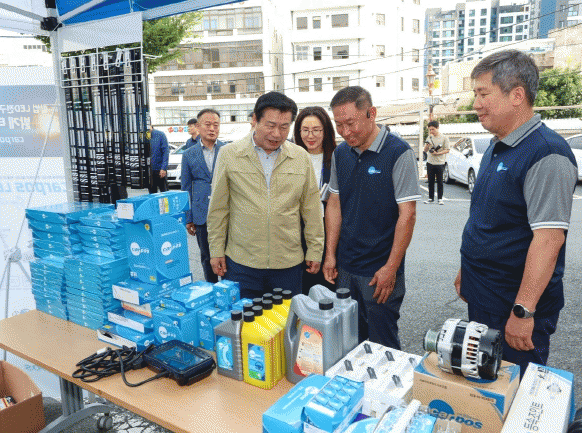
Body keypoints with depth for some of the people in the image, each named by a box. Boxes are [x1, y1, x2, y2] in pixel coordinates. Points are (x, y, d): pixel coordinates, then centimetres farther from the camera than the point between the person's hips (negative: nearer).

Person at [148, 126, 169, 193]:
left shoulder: (160, 135, -7)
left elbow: (166, 151, -10)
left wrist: (163, 168, -17)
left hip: (159, 170, -4)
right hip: (151, 170, 5)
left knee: (164, 192, 1)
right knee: (152, 191, 10)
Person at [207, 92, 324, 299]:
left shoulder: (301, 158, 4)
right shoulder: (229, 154, 0)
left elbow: (311, 208, 9)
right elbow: (218, 208, 4)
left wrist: (315, 249, 9)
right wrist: (216, 250, 3)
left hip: (288, 263, 2)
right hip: (241, 262, -1)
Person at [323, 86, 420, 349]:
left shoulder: (398, 152, -13)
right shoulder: (340, 153, 4)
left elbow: (407, 214, -14)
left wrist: (391, 268, -14)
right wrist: (330, 254, 5)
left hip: (381, 270, -5)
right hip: (344, 267, 5)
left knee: (382, 346, 7)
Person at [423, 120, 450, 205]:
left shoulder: (444, 138, -1)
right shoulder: (429, 138, 11)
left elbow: (447, 150, -4)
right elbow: (425, 150, 12)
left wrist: (437, 153, -15)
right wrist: (427, 145, -10)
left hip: (440, 163, -4)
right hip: (430, 163, 4)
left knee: (440, 182, 0)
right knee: (431, 181, 7)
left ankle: (440, 199, 7)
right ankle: (431, 198, 14)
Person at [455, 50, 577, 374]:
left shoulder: (547, 154, -20)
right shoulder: (497, 148, 10)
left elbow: (549, 237, -26)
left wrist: (523, 311, -27)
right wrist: (467, 270, 19)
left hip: (516, 307, -8)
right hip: (482, 299, 9)